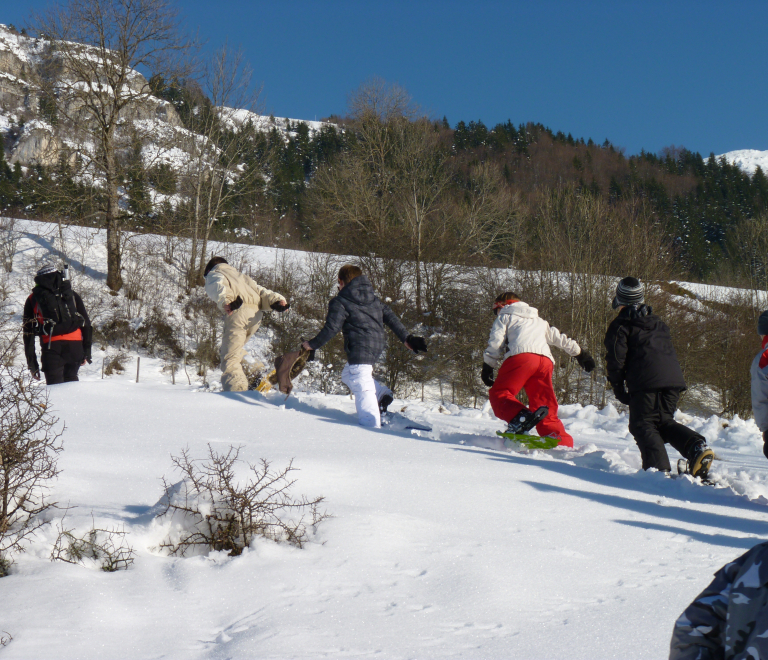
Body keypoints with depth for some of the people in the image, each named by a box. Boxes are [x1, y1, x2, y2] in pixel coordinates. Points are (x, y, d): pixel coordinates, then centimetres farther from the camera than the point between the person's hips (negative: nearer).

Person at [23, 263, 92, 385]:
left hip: (51, 346, -2)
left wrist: (32, 362, 14)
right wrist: (87, 351, 19)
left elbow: (28, 333, 13)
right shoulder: (71, 295, 21)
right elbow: (86, 324, 17)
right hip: (75, 344, 2)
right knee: (71, 379, 18)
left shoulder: (33, 299, 18)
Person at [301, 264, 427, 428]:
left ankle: (372, 427, -13)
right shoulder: (374, 299, 17)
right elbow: (391, 318, 16)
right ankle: (382, 393, 10)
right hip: (377, 346, 8)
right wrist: (406, 339, 20)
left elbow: (331, 329, -10)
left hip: (360, 350, -8)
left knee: (362, 389, -8)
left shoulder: (339, 302, -5)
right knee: (348, 374, 24)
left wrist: (312, 345, 2)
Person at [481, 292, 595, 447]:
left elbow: (495, 343, 10)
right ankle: (562, 442, -15)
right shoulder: (539, 322, 40)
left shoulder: (504, 317, 23)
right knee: (546, 407, 5)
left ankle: (520, 417, -36)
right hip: (546, 362, 5)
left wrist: (487, 368, 11)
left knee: (499, 393, -7)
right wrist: (581, 354, 46)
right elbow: (561, 339, 40)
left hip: (520, 356, -5)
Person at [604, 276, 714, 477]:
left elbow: (616, 358, -4)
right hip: (673, 378, 7)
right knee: (664, 421, 19)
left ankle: (659, 468, -20)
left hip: (645, 382, -7)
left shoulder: (621, 325, 6)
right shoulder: (659, 323, 27)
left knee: (642, 425, -1)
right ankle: (696, 446, -5)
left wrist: (618, 388, 6)